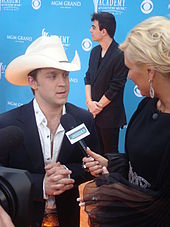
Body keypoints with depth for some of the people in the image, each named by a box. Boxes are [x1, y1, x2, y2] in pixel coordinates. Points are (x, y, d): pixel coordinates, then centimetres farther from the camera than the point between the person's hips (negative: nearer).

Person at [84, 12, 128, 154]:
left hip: (110, 116, -7)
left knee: (110, 153, 6)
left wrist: (98, 106, -10)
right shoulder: (95, 51, 8)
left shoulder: (120, 55, -18)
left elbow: (115, 88, -17)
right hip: (94, 112, 7)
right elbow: (88, 78, 9)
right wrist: (89, 102, -5)